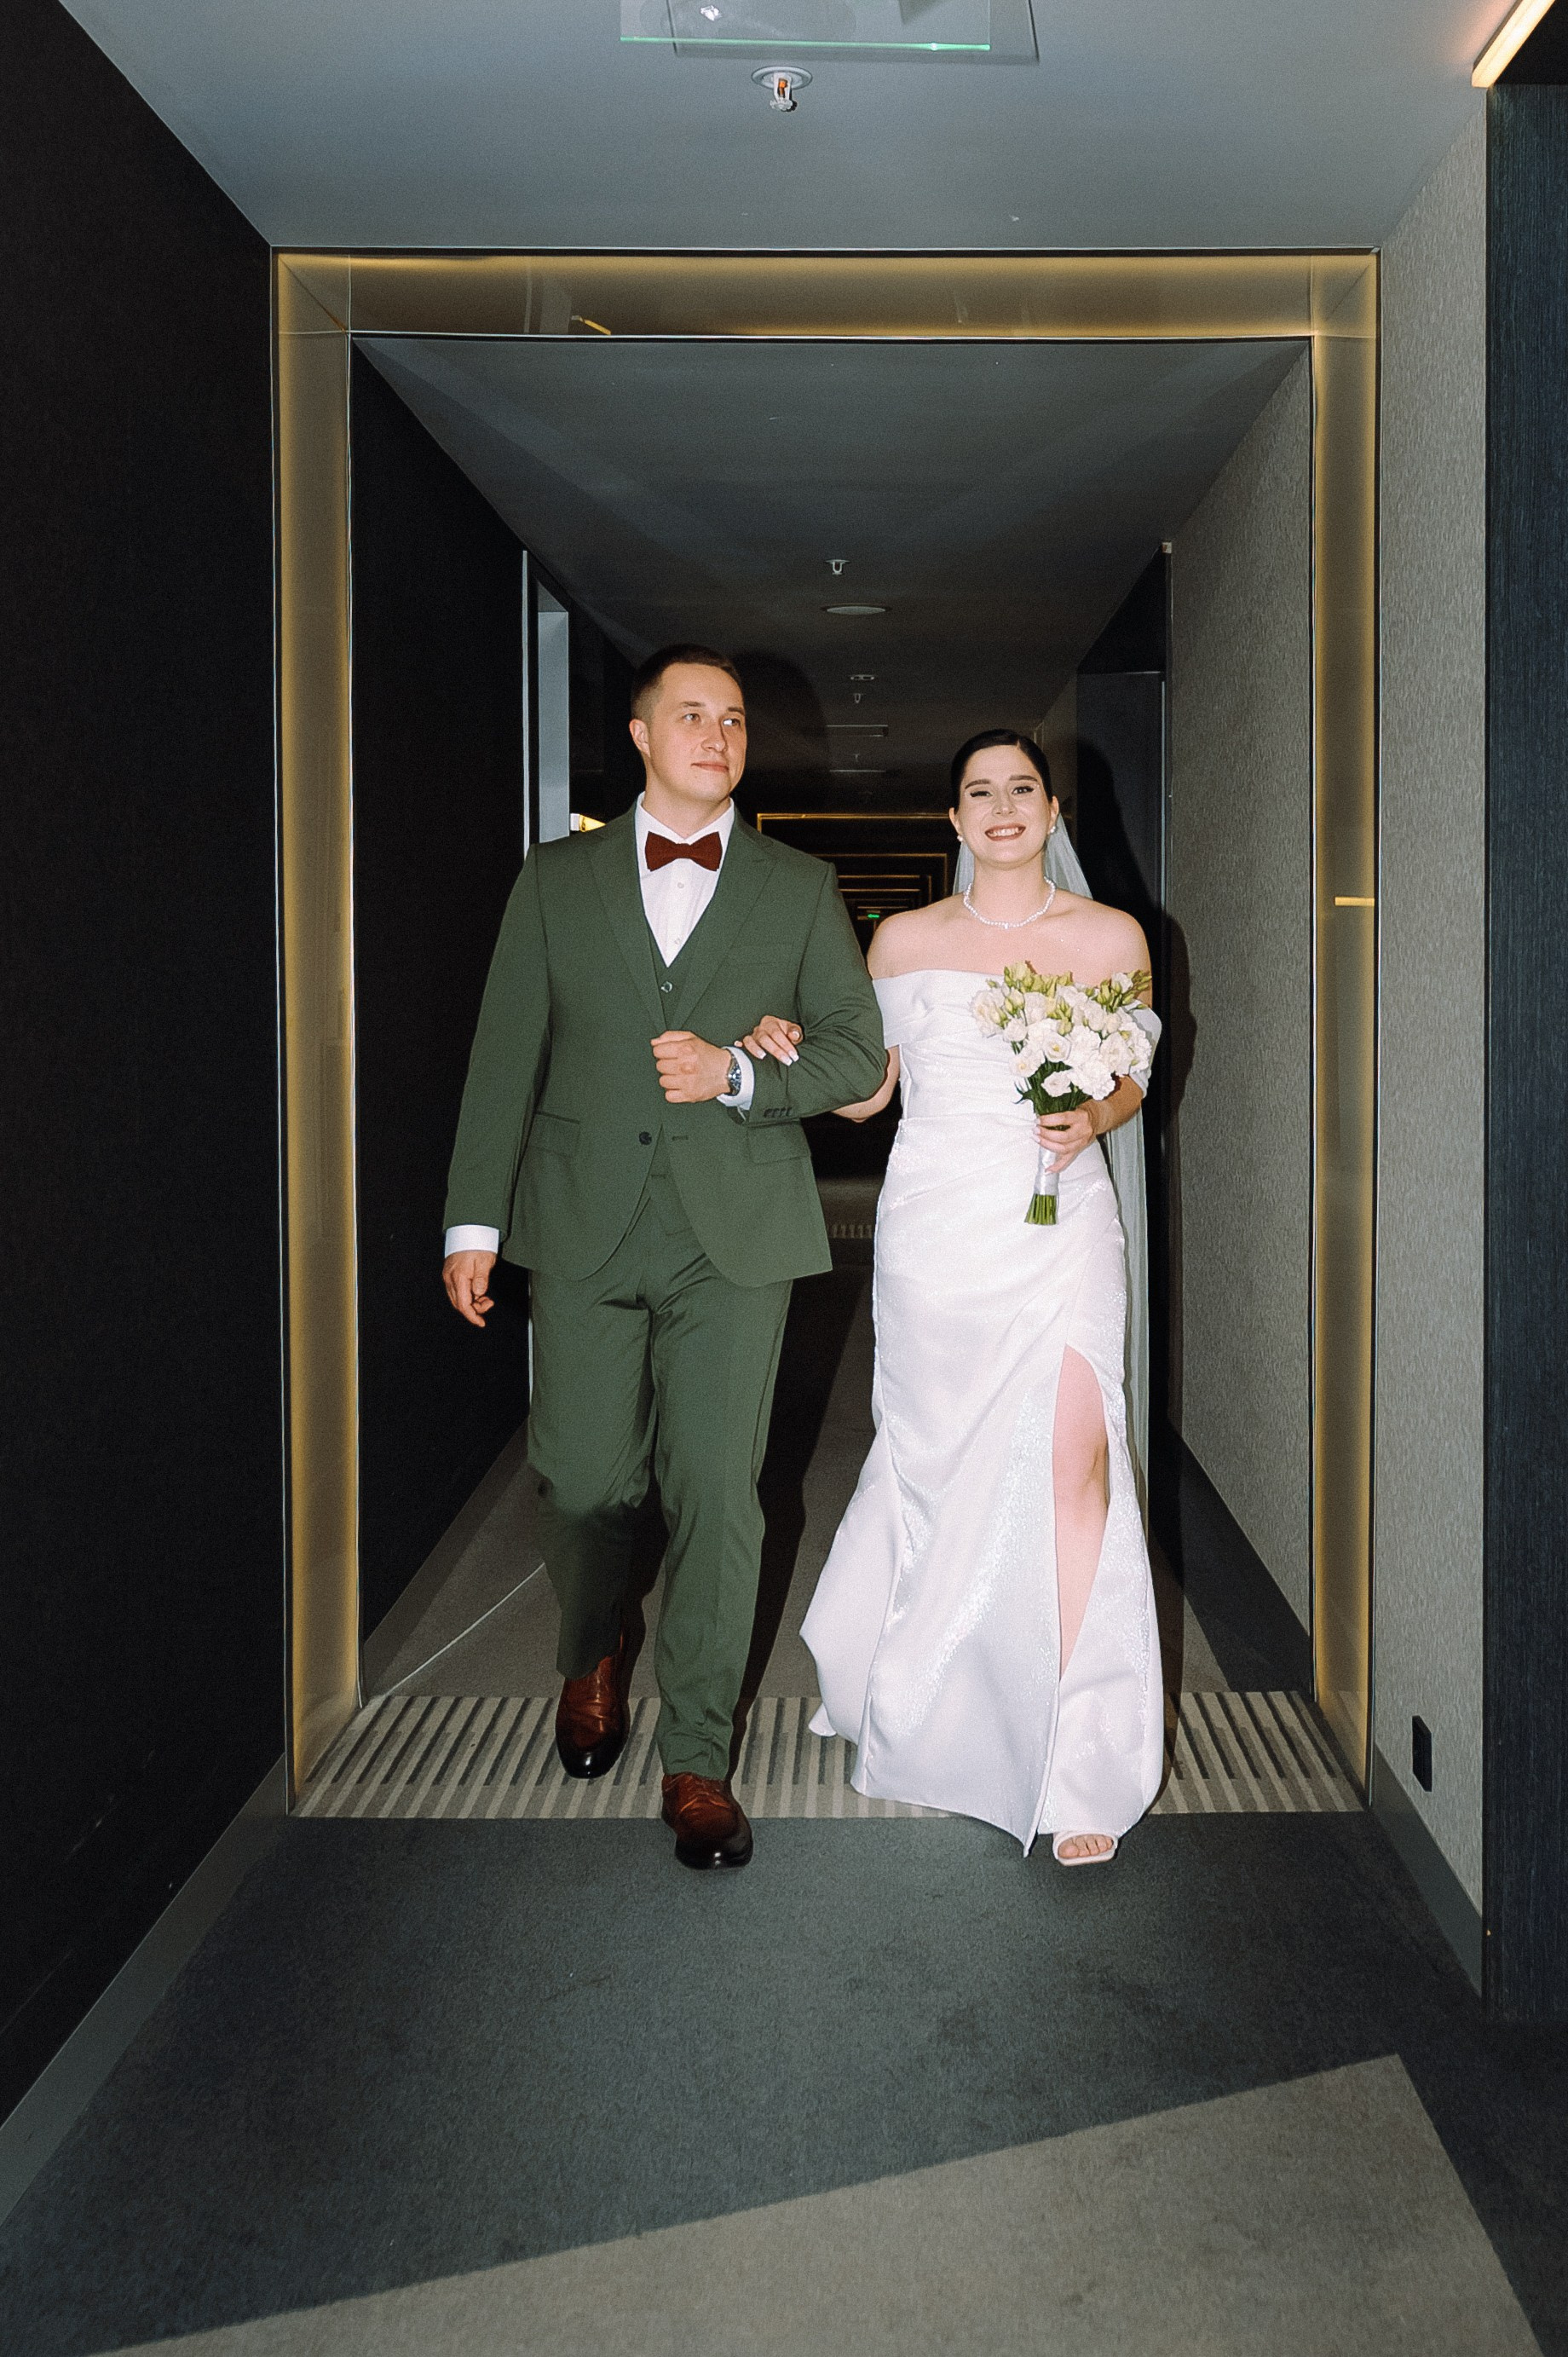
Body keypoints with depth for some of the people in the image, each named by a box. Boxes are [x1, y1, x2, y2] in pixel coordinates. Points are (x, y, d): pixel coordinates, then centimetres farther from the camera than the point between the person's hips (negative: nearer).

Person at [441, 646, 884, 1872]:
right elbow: (505, 1056, 6)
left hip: (737, 1231, -1)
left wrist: (739, 1072, -11)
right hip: (585, 1225, 1)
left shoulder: (801, 888, 9)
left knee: (719, 1494, -1)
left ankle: (698, 1758, 12)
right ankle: (597, 1651, 39)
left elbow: (860, 1048, 6)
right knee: (582, 1480, 7)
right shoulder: (557, 878, 10)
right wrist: (476, 1219, 0)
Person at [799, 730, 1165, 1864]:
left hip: (1063, 1225, -1)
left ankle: (1080, 1759, 2)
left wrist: (1094, 1118, -8)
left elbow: (1133, 1078, 14)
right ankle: (908, 1690, 39)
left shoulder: (1112, 937, 5)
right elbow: (867, 1090, 10)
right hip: (937, 1221, 1)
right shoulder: (904, 939, 7)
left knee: (1074, 1460, -11)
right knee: (937, 1452, 10)